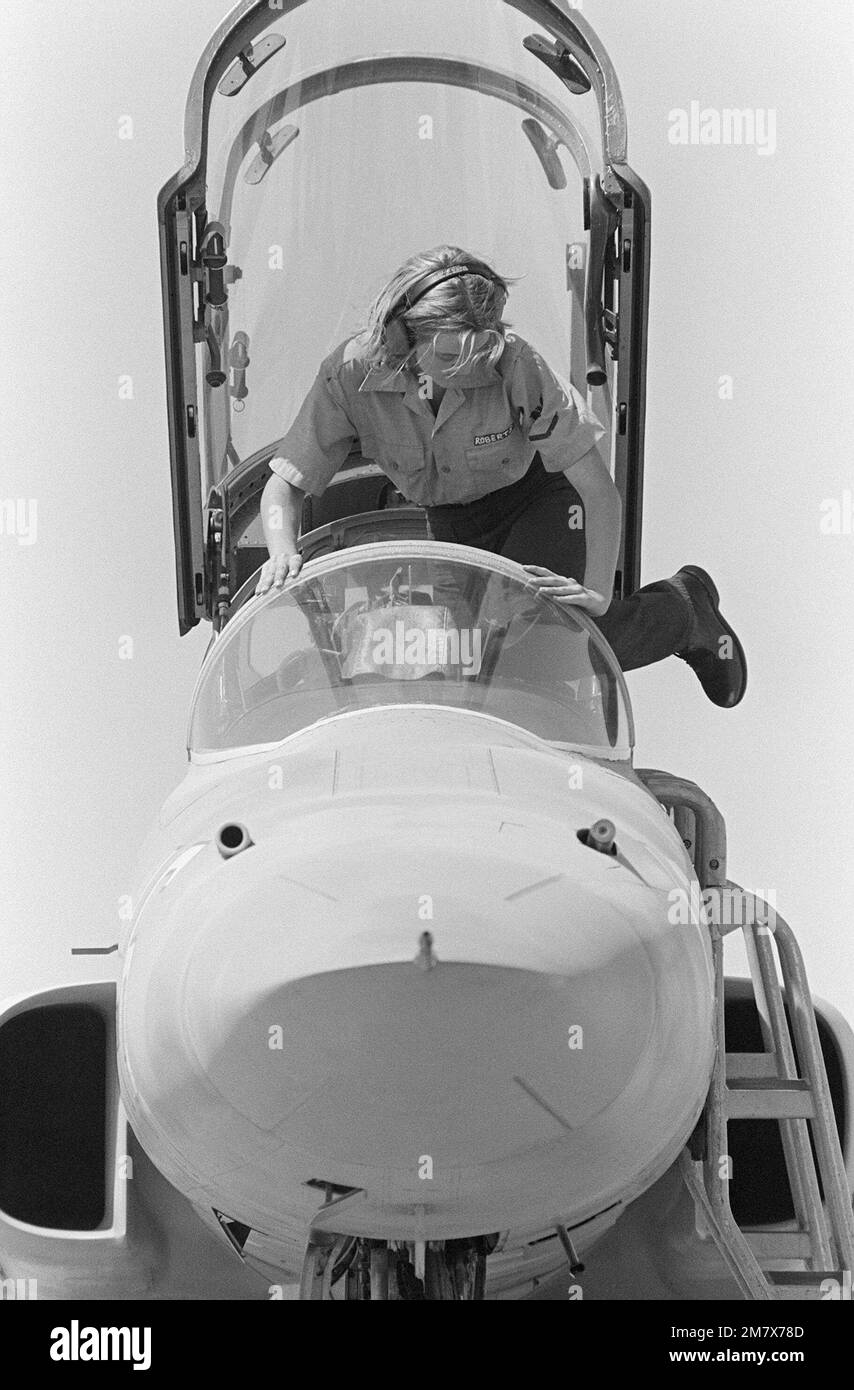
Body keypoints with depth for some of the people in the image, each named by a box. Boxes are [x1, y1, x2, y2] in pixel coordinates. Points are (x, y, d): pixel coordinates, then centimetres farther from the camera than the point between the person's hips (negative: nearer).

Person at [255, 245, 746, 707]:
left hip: (539, 497, -4)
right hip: (452, 524, 4)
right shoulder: (351, 375, -27)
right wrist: (284, 551, -42)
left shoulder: (516, 364, -33)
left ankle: (686, 608, 10)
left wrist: (598, 594, -39)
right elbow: (285, 486, -21)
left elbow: (600, 490, -30)